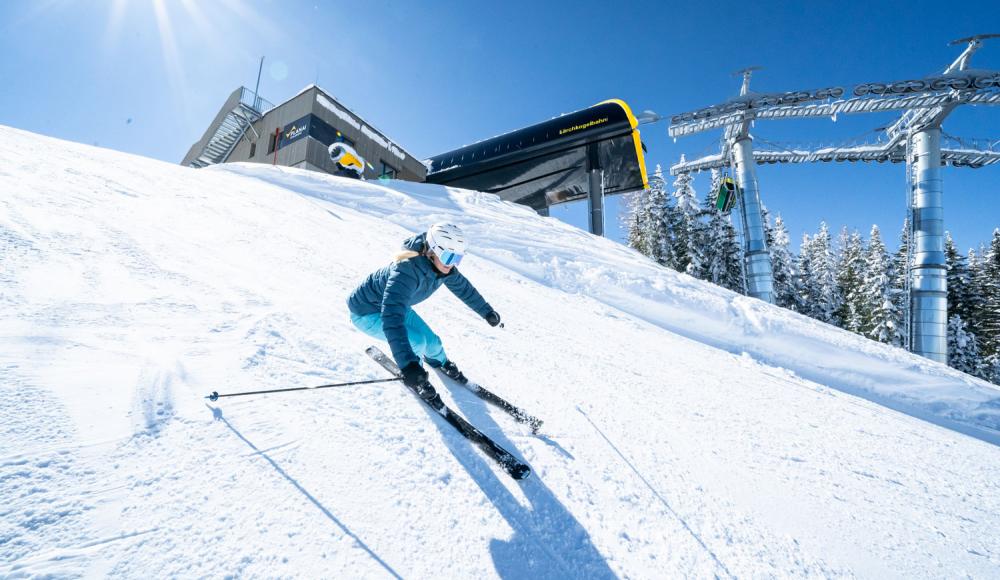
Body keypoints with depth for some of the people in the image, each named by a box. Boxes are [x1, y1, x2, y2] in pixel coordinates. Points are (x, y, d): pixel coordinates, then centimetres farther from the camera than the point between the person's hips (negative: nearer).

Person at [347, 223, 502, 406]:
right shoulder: (407, 271, -41)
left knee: (432, 342, 5)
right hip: (366, 312, -6)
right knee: (417, 341, -23)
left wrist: (487, 311, 14)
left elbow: (463, 287, 3)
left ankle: (439, 361, 43)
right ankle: (414, 380, 10)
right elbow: (391, 318, -50)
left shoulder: (443, 267, -17)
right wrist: (407, 364, -57)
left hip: (396, 305, 7)